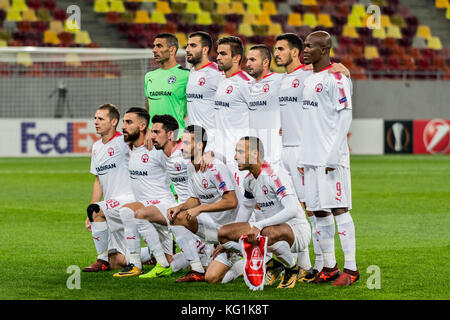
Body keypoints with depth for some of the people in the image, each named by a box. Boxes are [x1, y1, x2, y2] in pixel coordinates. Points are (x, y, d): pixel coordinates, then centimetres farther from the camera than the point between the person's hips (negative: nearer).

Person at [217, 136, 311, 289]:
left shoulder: (274, 174, -20)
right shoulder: (249, 180, 7)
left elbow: (292, 210, -30)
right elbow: (247, 208, 25)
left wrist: (259, 226, -35)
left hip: (296, 229, -8)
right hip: (268, 228, 8)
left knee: (269, 233, -43)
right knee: (223, 233, -6)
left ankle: (292, 268, -10)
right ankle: (271, 265, 1)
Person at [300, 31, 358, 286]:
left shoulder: (336, 79, -10)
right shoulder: (310, 80, 17)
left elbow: (344, 118, -14)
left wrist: (332, 156, -18)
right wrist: (304, 158, 16)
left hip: (331, 157, -9)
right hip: (312, 158, 9)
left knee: (338, 208, -9)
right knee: (319, 211, 8)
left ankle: (351, 268, -8)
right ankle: (329, 267, 13)